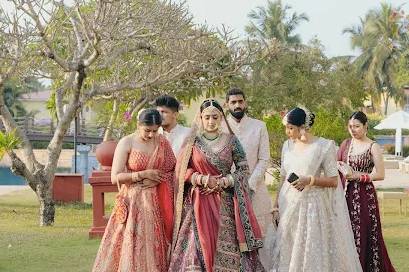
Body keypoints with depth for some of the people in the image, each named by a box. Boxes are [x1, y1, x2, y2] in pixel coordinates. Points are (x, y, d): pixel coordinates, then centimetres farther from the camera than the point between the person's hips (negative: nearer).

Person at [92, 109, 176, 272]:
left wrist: (155, 179, -9)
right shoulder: (126, 143, -5)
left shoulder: (162, 142, 6)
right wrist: (144, 174, -13)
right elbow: (115, 177, -9)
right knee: (131, 247, -5)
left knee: (153, 249, 3)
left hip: (157, 203, 3)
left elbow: (173, 170, 9)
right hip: (133, 202, -3)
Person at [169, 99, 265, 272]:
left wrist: (222, 182, -10)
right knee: (197, 244, -5)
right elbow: (182, 170, 4)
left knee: (226, 249, -5)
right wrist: (203, 179, -10)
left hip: (224, 203, 0)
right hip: (198, 202, 0)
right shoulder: (192, 141, 5)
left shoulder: (230, 140, 4)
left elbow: (244, 169, 3)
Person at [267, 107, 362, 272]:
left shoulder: (324, 146, -7)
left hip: (311, 204, -5)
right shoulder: (288, 145, 8)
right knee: (287, 250, 4)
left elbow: (334, 181, -6)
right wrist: (277, 203, 11)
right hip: (289, 203, 5)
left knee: (312, 251, -3)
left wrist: (310, 180, -18)